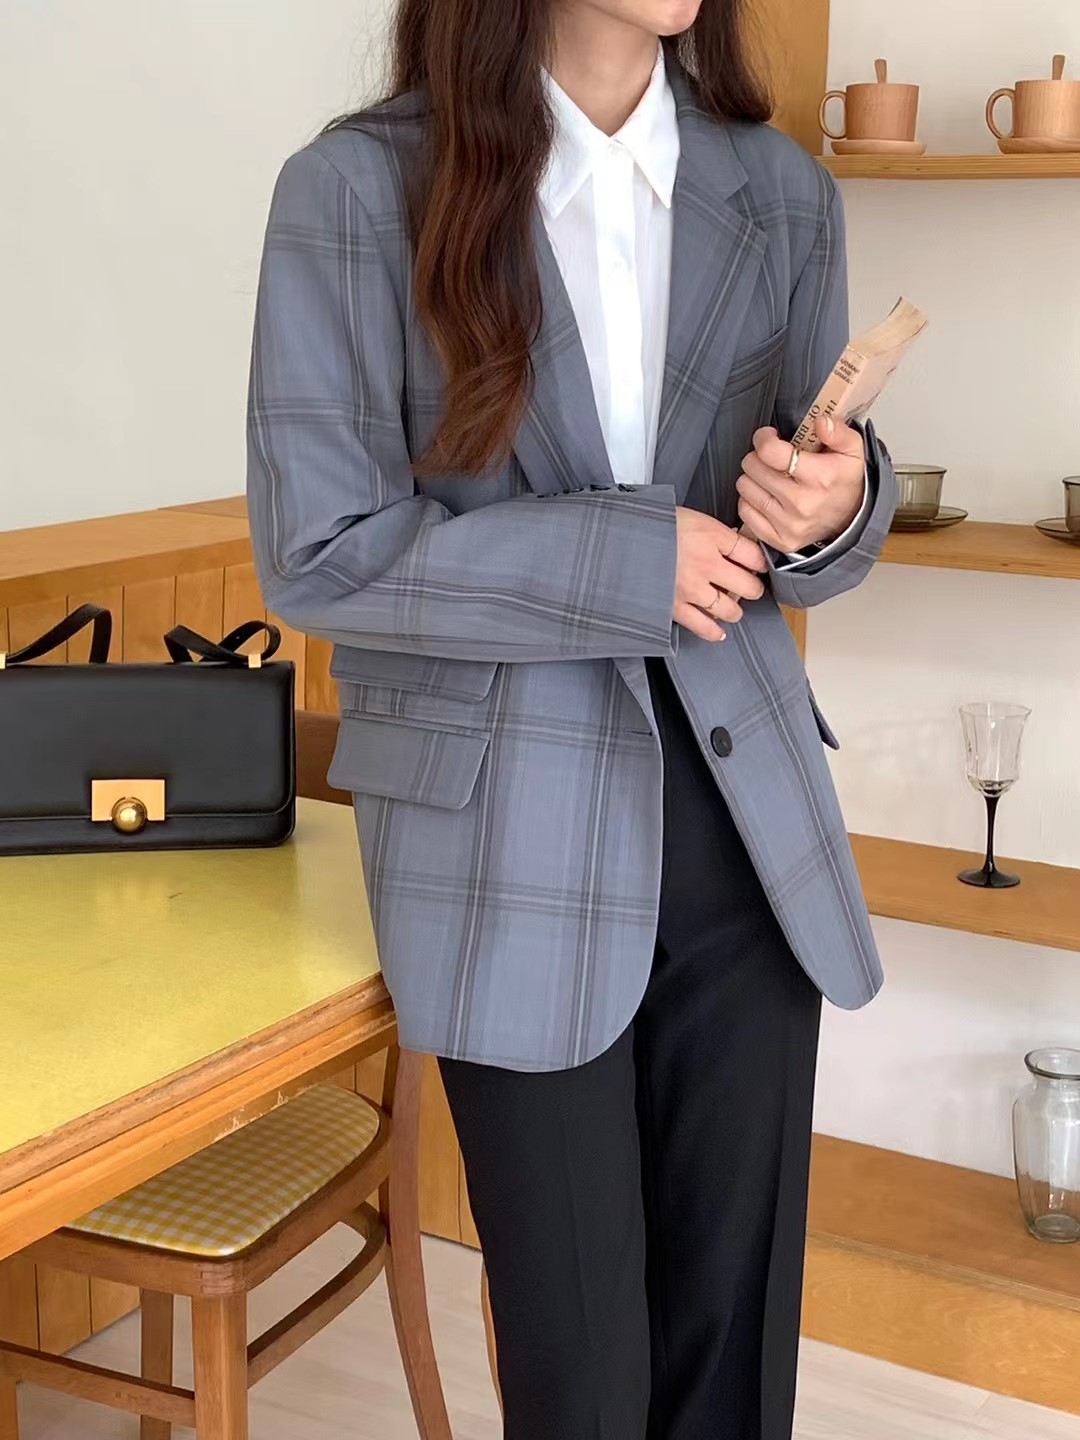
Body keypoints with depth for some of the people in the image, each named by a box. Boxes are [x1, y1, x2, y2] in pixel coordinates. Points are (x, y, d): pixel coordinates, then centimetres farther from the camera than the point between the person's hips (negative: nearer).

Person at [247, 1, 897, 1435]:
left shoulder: (783, 196, 5)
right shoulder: (356, 193, -7)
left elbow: (803, 540, 12)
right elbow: (320, 554, -9)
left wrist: (831, 509, -12)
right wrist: (624, 559, -16)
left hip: (746, 818, 4)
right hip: (513, 837, -3)